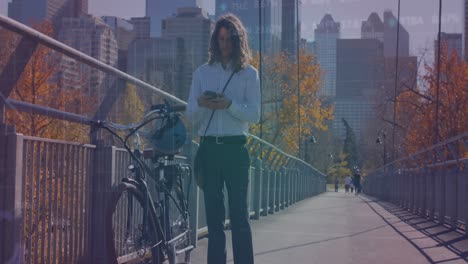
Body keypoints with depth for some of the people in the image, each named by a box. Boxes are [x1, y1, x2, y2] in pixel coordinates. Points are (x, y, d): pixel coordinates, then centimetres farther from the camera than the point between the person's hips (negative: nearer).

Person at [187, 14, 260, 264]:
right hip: (208, 149, 2)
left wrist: (229, 105, -18)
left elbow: (254, 115, -2)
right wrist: (201, 104, -13)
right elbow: (191, 116, 9)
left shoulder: (249, 74, 6)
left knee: (239, 215, -5)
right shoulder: (202, 73, 12)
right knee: (213, 215, 5)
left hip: (235, 149, -2)